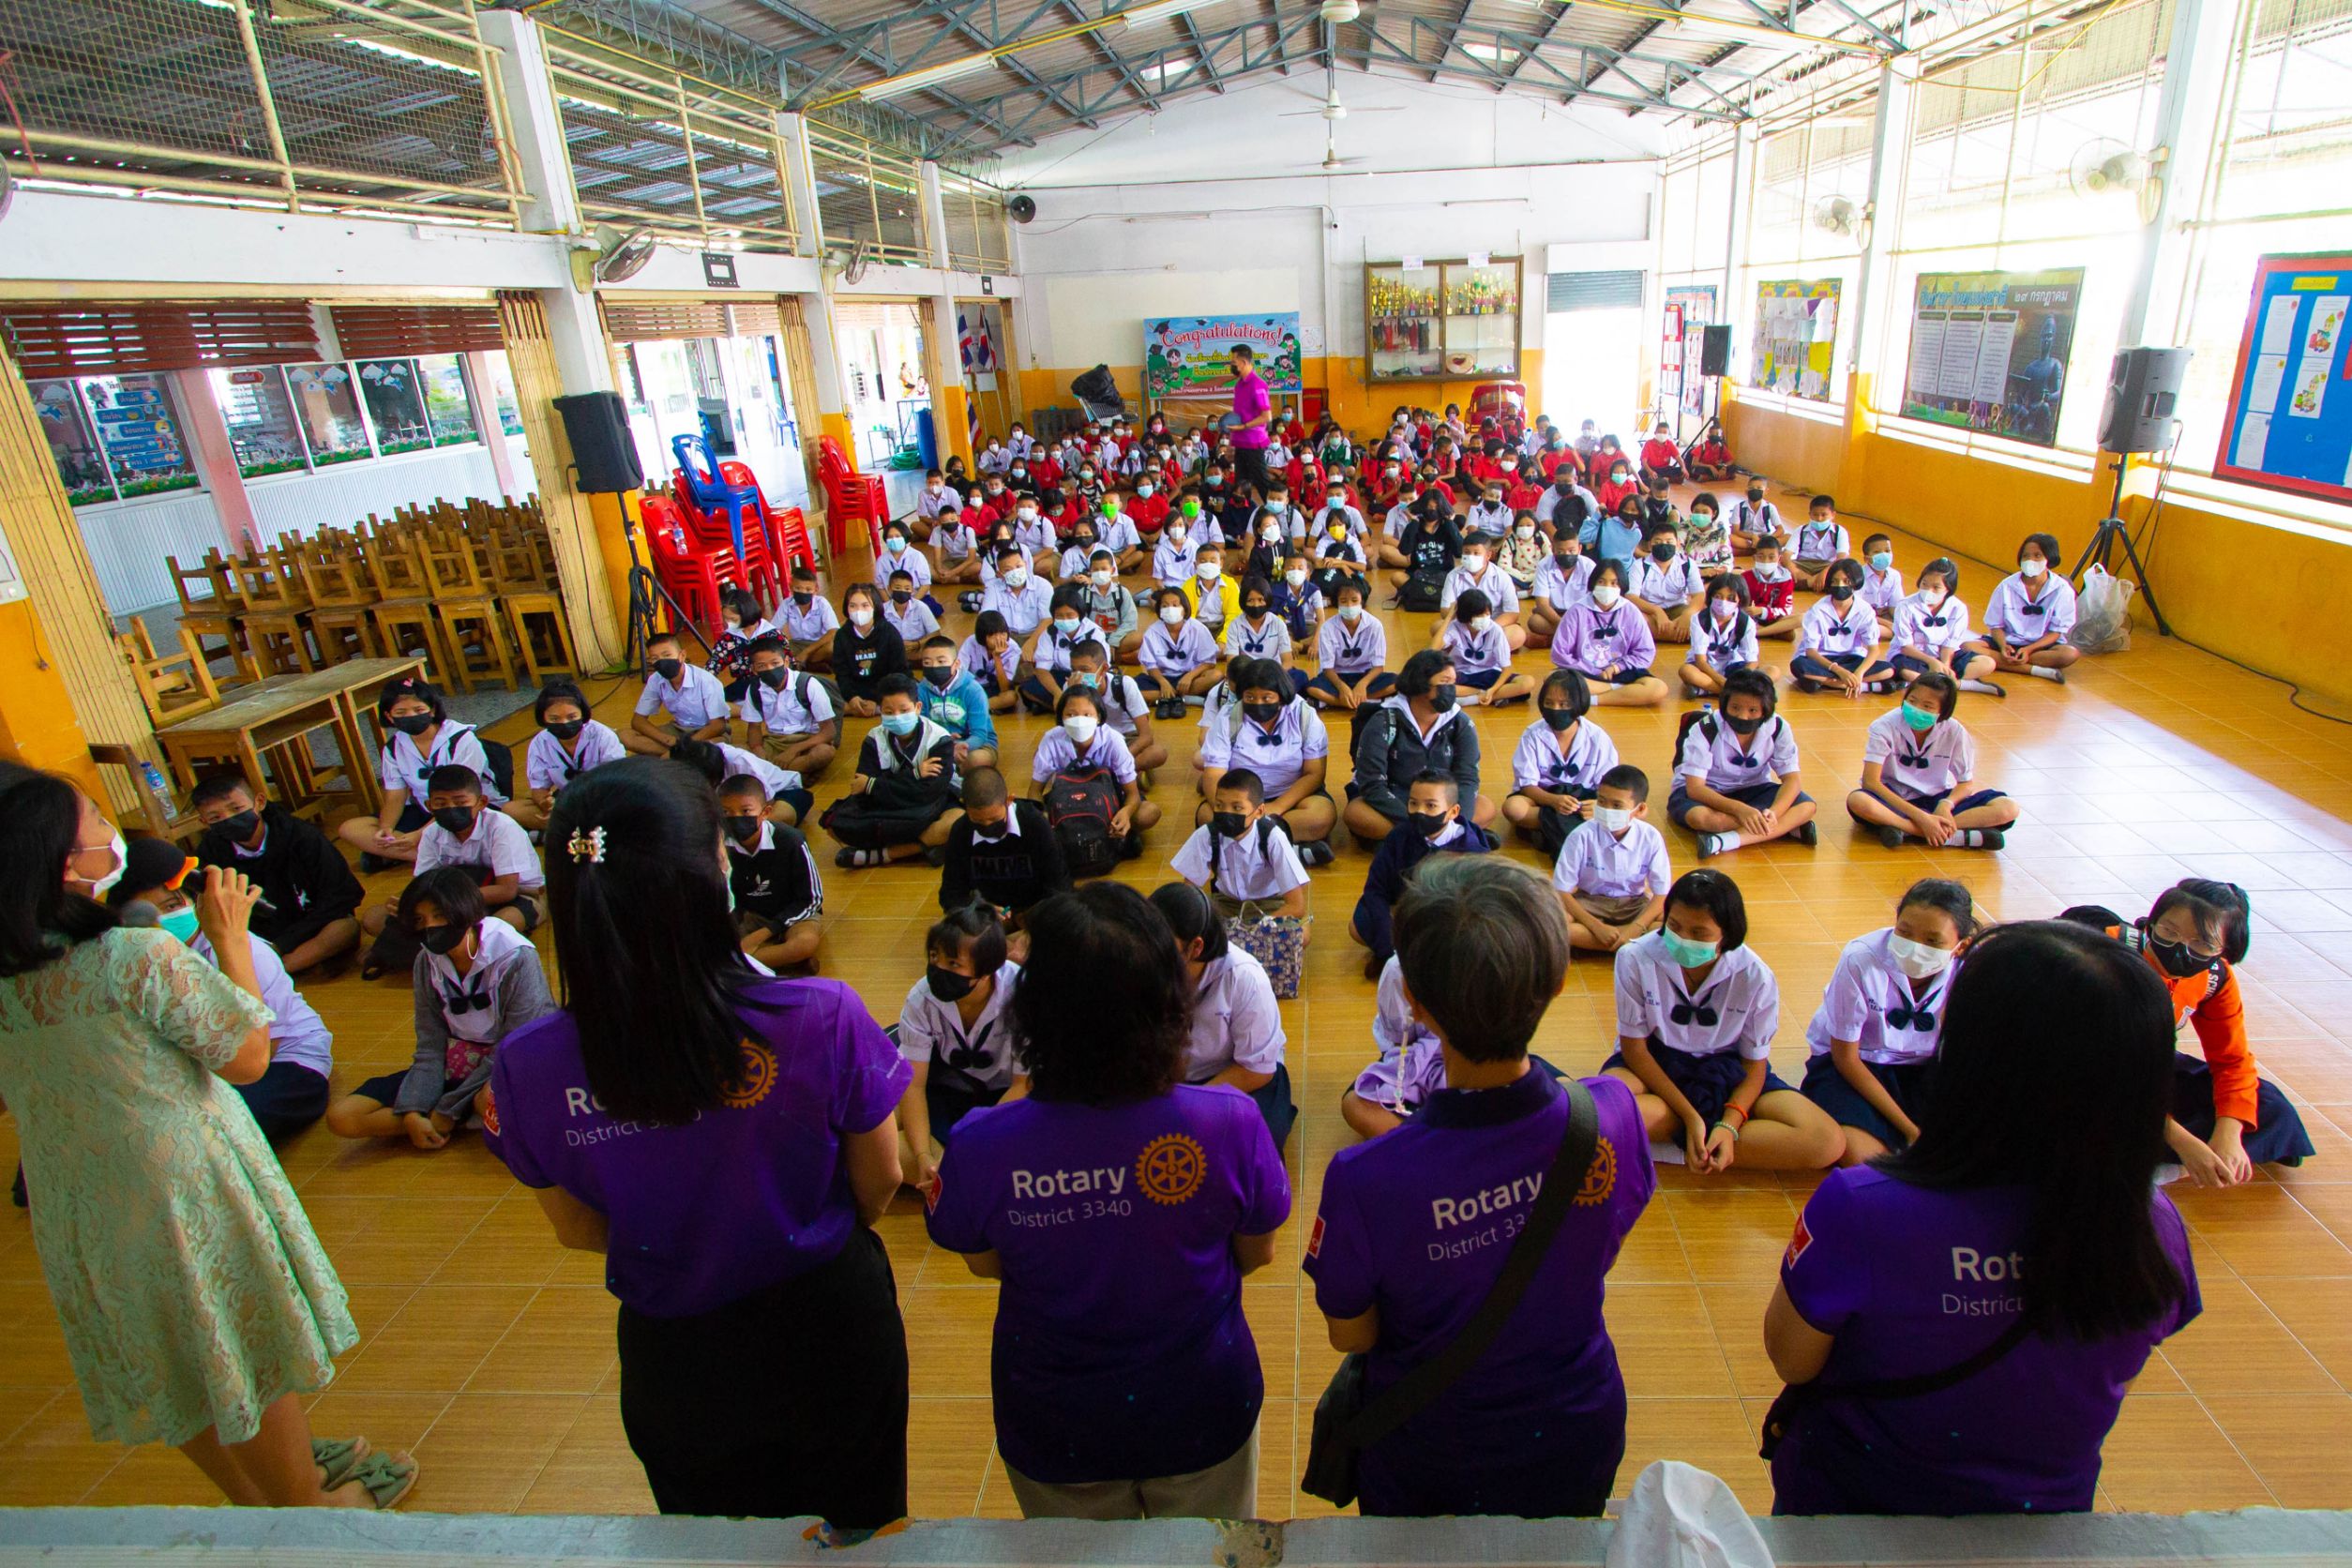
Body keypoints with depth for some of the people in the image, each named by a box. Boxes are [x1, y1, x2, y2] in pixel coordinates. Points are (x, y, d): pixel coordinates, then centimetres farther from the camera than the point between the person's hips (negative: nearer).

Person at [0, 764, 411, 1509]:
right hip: (185, 1194, -7)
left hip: (76, 1216, 7)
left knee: (170, 1368, 24)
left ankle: (257, 1497, 45)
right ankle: (309, 1505, 35)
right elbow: (249, 1058, -18)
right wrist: (231, 938, -13)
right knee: (253, 1356, 15)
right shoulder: (140, 957, -28)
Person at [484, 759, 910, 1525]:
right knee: (855, 1525, 29)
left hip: (674, 1363, 2)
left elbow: (578, 1230, -4)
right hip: (828, 1327, -1)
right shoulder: (822, 1018, -30)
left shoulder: (528, 1067, -23)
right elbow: (879, 1185, -12)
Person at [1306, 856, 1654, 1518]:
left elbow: (1349, 1334, -18)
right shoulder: (1613, 1115, -28)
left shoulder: (1366, 1180, -38)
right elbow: (1604, 1247, -7)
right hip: (1576, 1438, 2)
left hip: (1428, 1457, -2)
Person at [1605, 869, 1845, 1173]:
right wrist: (1691, 1117, -21)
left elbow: (1755, 1064, -6)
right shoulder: (1635, 959, -21)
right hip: (1655, 1063, -2)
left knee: (1827, 1142, -20)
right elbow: (1634, 1046, -13)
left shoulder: (1755, 978, -16)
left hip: (1726, 1068, 2)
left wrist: (1728, 1125, -24)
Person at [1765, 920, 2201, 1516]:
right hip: (2052, 1507, 3)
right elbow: (2111, 1382, -3)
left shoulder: (1861, 1210, -36)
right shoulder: (2156, 1229, -22)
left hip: (1853, 1499, -2)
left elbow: (1791, 1361, -17)